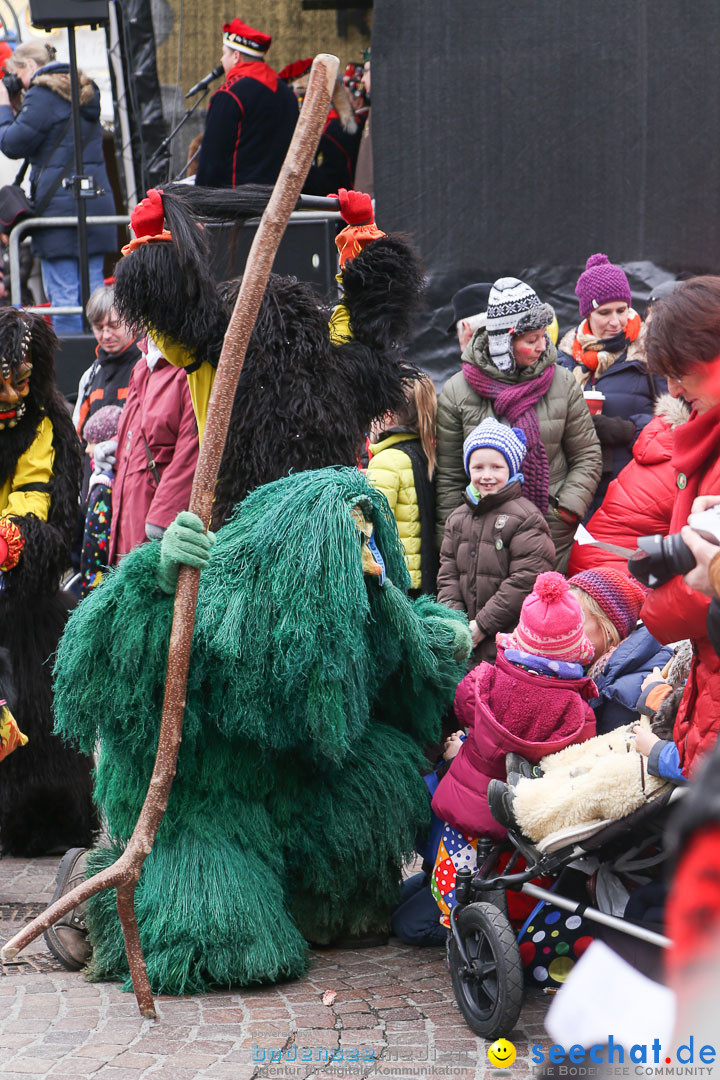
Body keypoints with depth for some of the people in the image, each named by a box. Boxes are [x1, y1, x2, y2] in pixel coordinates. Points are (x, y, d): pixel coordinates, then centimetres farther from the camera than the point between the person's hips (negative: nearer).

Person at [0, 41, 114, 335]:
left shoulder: (42, 95, -9)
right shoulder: (85, 92, 17)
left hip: (61, 203, -8)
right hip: (97, 199, 8)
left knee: (63, 292, -4)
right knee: (92, 287, 10)